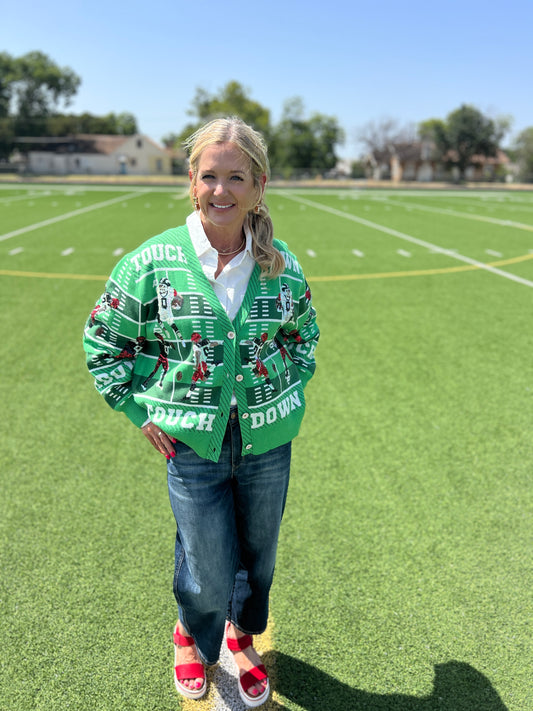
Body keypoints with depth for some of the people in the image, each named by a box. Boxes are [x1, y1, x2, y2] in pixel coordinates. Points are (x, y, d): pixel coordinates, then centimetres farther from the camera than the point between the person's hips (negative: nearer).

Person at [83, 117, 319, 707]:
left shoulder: (283, 267, -3)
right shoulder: (153, 262, -11)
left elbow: (303, 334, 17)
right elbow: (103, 341, 1)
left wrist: (291, 392, 6)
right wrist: (142, 411, -3)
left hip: (267, 441, 3)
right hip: (192, 444, -2)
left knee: (258, 559, 19)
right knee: (211, 579, 7)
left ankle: (243, 637, 53)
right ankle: (191, 636, 45)